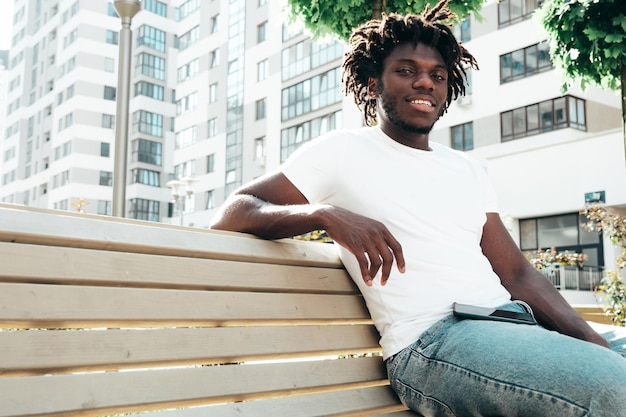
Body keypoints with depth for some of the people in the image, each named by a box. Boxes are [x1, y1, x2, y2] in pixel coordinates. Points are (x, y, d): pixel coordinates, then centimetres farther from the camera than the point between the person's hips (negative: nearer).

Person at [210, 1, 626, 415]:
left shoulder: (468, 169, 21)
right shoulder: (342, 151, 3)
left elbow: (517, 274, 16)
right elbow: (230, 216, -4)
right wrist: (325, 214, -22)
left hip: (511, 320, 7)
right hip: (432, 341, -7)